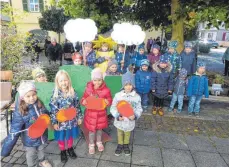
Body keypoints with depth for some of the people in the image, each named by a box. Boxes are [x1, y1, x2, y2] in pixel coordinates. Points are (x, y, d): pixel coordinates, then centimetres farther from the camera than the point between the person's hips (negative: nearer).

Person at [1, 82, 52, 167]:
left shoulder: (40, 105, -16)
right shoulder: (19, 112, -29)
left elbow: (47, 115, 5)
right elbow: (14, 131, -24)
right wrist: (5, 150, -20)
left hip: (42, 136, 4)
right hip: (29, 140, -4)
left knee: (41, 150, 30)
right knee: (31, 155, 23)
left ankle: (42, 161, 58)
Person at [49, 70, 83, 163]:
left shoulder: (73, 93, -8)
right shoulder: (56, 94, -14)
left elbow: (77, 106, -1)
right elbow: (53, 109, -11)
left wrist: (79, 117, 2)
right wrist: (54, 122, -10)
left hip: (71, 120, 2)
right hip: (61, 121, -1)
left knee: (70, 135, 21)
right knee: (61, 137, 16)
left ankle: (70, 149, 46)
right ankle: (62, 151, 41)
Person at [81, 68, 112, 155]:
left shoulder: (106, 90, -11)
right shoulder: (88, 89, -10)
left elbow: (110, 100, -3)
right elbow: (84, 98, 0)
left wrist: (108, 102, -26)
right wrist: (83, 101, -23)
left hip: (101, 114, 1)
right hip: (91, 113, 0)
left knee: (99, 128, 20)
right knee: (92, 130, 13)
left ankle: (99, 142, 46)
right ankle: (91, 145, 36)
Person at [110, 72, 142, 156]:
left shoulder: (136, 97, -14)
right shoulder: (118, 95, -17)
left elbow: (139, 109, -6)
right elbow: (113, 107, -10)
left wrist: (135, 116, -24)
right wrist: (117, 116, -23)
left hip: (130, 121, 1)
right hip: (119, 120, 0)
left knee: (127, 134, 25)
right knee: (120, 134, 24)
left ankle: (126, 145, 51)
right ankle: (120, 145, 49)